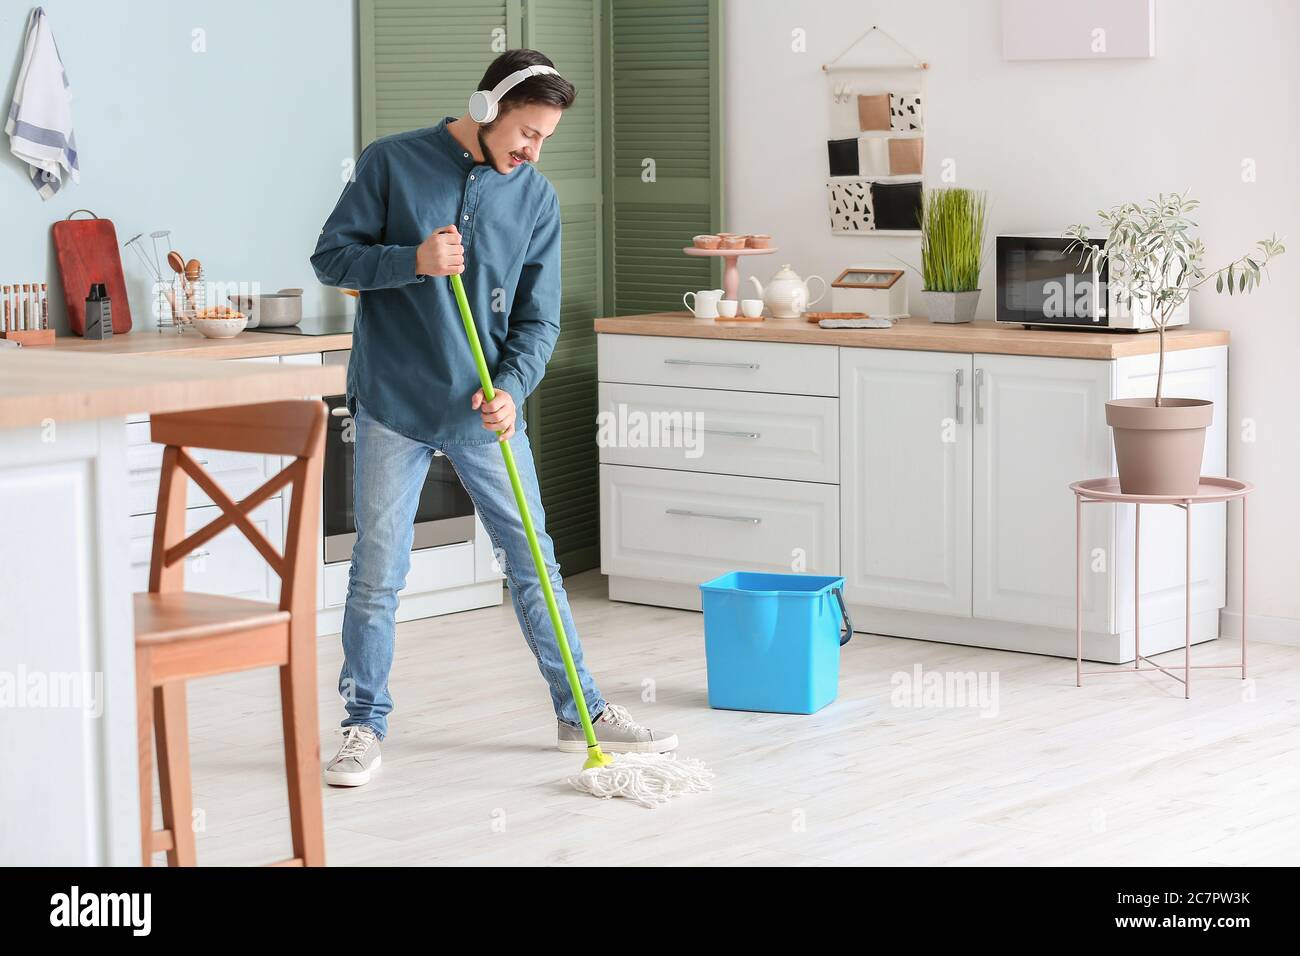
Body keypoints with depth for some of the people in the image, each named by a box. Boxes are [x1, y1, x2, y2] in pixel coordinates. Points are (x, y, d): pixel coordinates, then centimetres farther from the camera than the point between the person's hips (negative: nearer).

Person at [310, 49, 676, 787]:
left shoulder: (537, 199, 2)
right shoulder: (393, 163, -6)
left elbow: (539, 319, 2)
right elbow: (332, 256, -5)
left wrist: (511, 389, -15)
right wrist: (413, 262, -22)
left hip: (485, 411, 3)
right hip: (392, 407, -3)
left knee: (534, 561, 8)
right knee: (378, 575, 1)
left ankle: (581, 713, 20)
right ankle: (365, 727, 14)